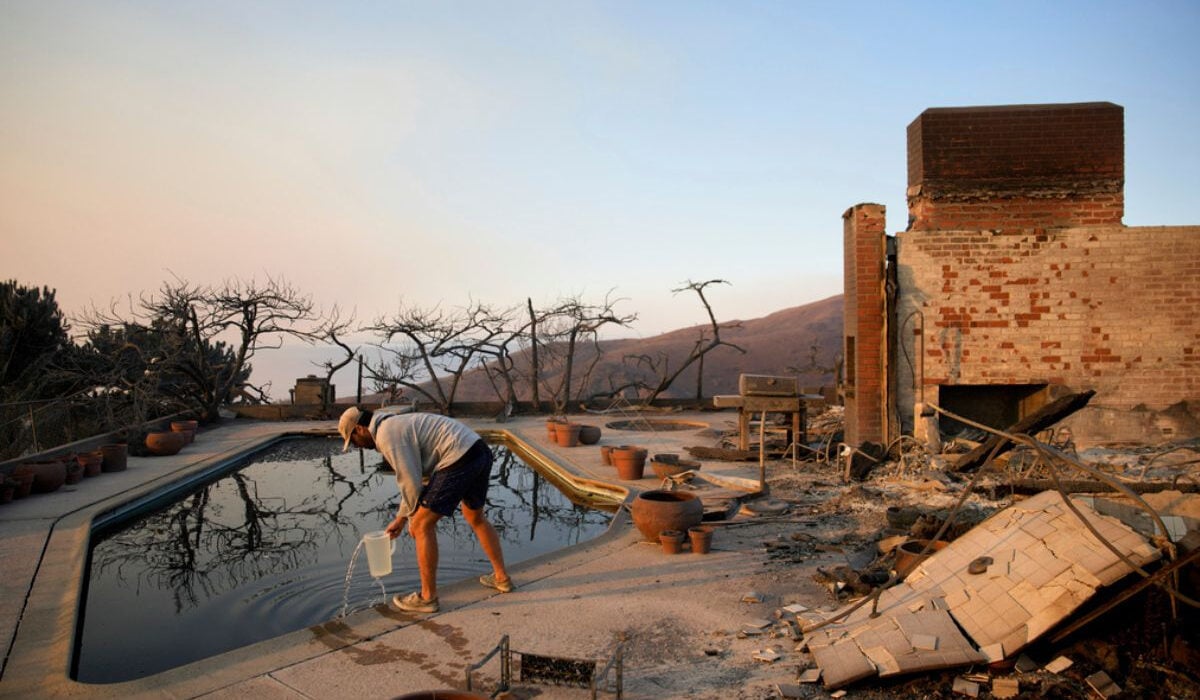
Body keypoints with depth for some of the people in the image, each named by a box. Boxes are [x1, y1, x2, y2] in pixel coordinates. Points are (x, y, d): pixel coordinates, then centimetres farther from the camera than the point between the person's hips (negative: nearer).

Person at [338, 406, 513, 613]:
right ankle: (501, 577, 36)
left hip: (460, 460, -10)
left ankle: (427, 596, 11)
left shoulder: (386, 435, -6)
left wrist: (413, 518, 9)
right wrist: (400, 518, 36)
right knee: (475, 517, 28)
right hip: (480, 451, 10)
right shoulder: (397, 425, 25)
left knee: (423, 525, 1)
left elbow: (411, 482, -8)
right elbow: (411, 478, 32)